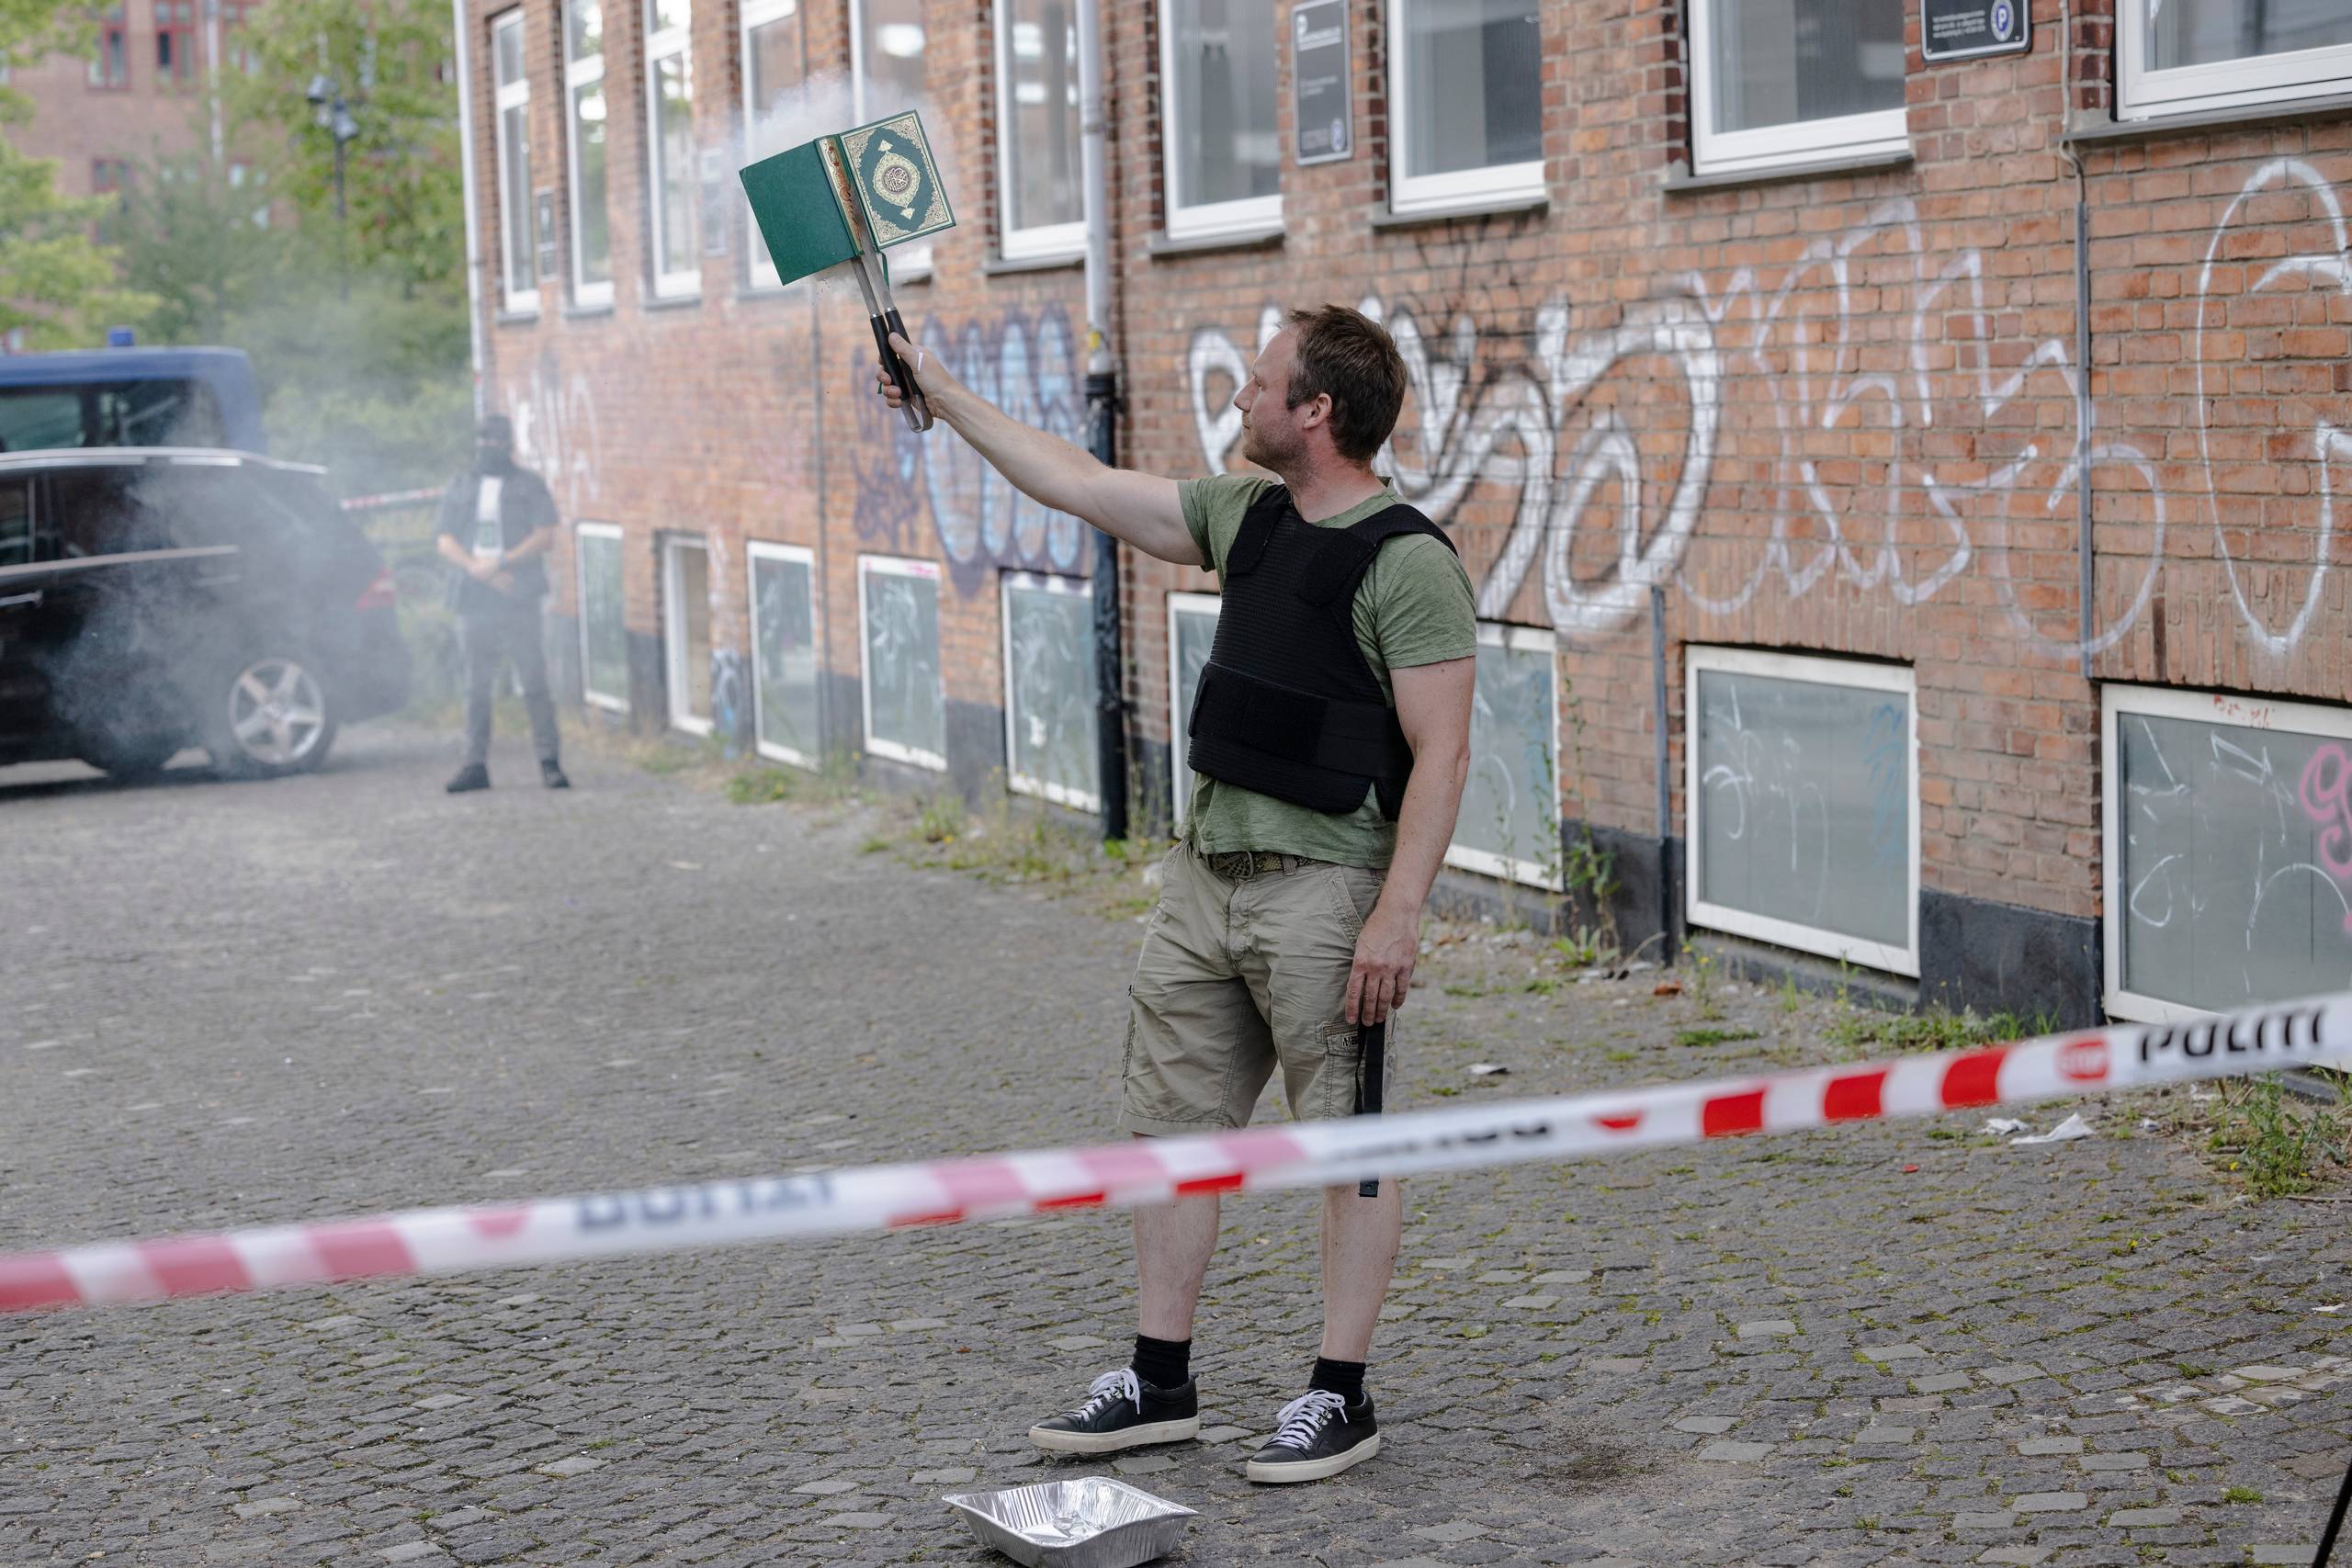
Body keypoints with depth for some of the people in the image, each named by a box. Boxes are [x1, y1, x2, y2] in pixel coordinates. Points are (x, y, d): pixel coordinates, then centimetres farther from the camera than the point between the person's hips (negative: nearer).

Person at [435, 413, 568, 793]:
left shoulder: (528, 485, 7)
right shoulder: (460, 488, 16)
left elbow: (545, 537, -2)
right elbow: (445, 542, 9)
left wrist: (499, 563, -12)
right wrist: (477, 569, -10)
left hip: (519, 600, -3)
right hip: (473, 601, 3)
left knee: (534, 683, -6)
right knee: (477, 688, 6)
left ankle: (549, 762, -5)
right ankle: (475, 764, 9)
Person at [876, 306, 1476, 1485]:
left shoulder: (1407, 563, -13)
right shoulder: (1244, 515, 11)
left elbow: (1440, 753, -16)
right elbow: (1079, 487, 19)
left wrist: (1395, 915, -21)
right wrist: (943, 395, 23)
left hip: (1324, 889, -8)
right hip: (1206, 870, 9)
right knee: (1169, 1122, 12)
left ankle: (1339, 1398, 13)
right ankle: (1159, 1384, 22)